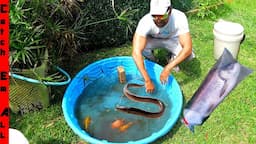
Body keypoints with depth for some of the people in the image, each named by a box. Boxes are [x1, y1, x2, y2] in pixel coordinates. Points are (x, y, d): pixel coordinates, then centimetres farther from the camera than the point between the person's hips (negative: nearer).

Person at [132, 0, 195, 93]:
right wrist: (147, 80, -47)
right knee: (142, 47, -33)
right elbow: (136, 52, -44)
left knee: (189, 55, -27)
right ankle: (151, 61, 2)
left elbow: (188, 48, -38)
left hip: (172, 39, 0)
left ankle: (173, 59, 9)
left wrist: (168, 68, -46)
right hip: (152, 39, 0)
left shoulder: (179, 18, -35)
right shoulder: (145, 21, -37)